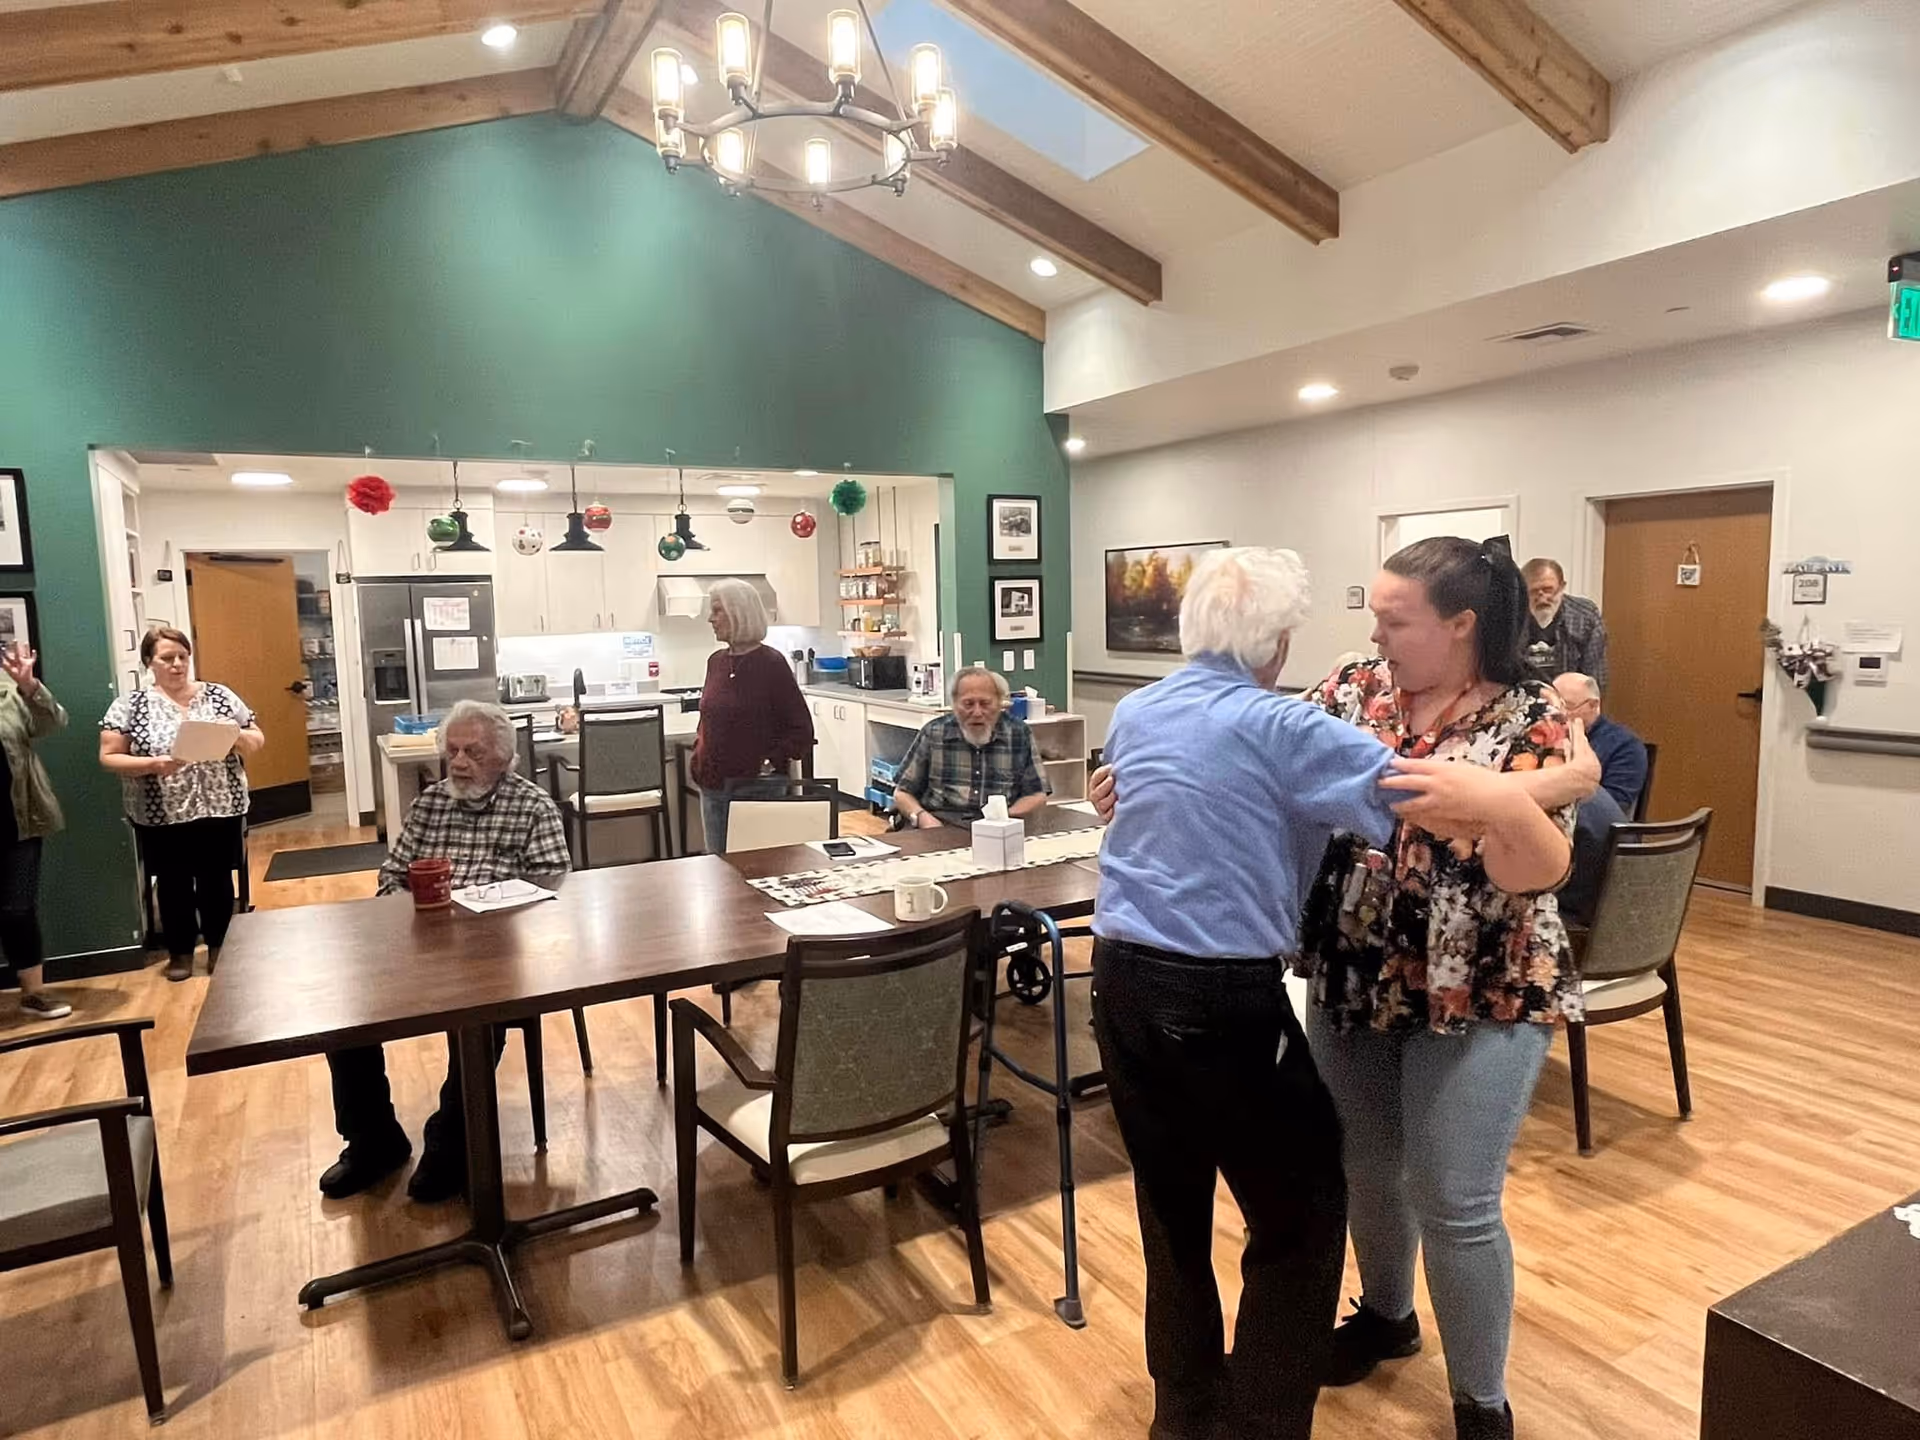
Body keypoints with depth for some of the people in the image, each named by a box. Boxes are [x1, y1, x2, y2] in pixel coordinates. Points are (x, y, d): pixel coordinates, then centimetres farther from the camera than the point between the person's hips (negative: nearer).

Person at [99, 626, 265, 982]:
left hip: (219, 809, 1)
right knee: (174, 885, 11)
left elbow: (258, 741, 6)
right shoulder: (129, 706, -2)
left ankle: (219, 947, 25)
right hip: (161, 817, -1)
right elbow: (109, 757, -4)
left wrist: (236, 735, -16)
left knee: (217, 881, 9)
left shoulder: (219, 695, 2)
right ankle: (180, 952, 27)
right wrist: (151, 764, -20)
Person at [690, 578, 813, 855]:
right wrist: (699, 753, 7)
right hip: (712, 786, 6)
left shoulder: (770, 663, -10)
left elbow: (801, 728, -10)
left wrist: (773, 763, -17)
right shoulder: (716, 661, 8)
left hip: (755, 786, -6)